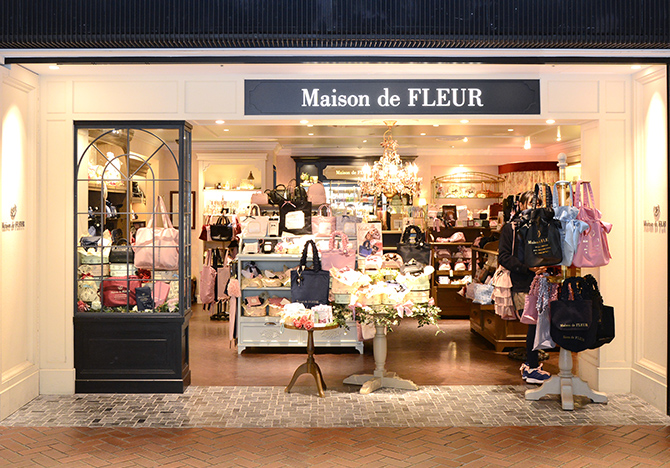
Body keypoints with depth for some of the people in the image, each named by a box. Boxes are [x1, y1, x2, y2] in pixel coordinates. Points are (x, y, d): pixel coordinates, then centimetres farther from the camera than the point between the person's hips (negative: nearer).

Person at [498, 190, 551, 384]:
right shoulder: (510, 228, 0)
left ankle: (529, 364, 20)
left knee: (536, 324, 6)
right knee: (534, 324, -8)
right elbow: (504, 257, -7)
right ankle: (532, 369, 3)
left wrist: (543, 266, -2)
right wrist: (528, 268, -18)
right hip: (522, 285, -6)